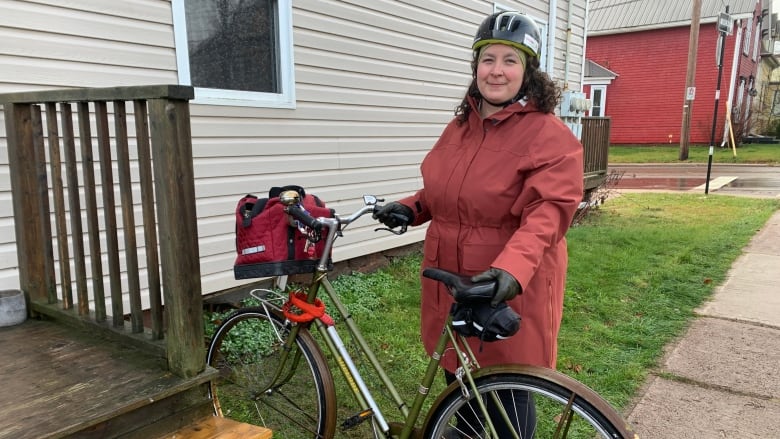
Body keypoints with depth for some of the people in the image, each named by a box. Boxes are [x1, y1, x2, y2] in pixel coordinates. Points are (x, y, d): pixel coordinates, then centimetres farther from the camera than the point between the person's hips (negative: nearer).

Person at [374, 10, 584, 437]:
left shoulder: (550, 136, -13)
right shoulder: (459, 126, 9)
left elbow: (546, 212, -24)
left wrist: (512, 266, -40)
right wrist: (410, 208, 1)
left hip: (508, 289, -6)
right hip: (451, 281, 7)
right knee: (459, 381, 24)